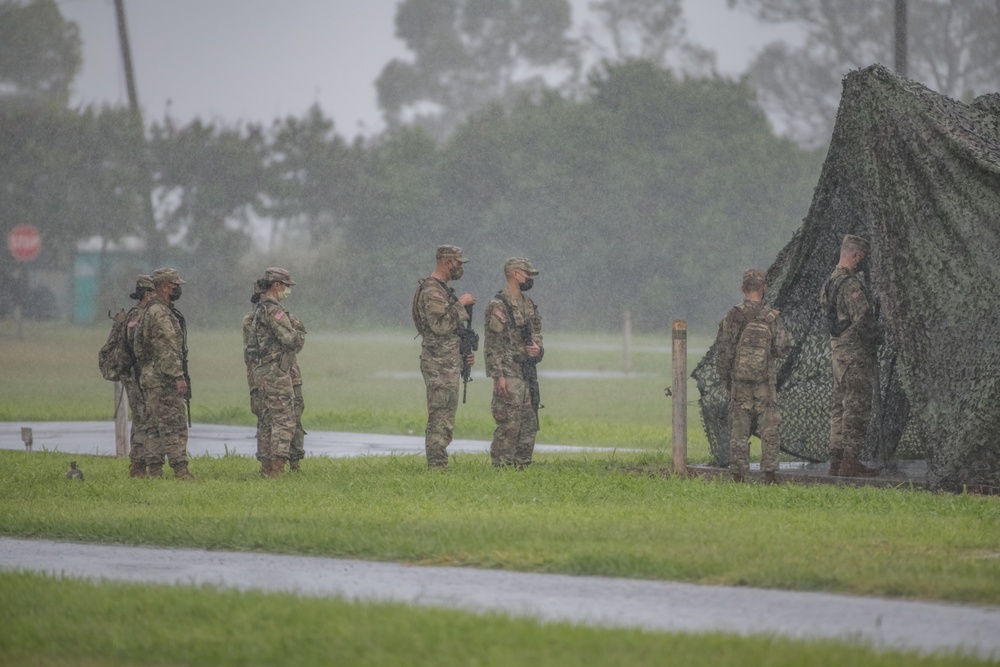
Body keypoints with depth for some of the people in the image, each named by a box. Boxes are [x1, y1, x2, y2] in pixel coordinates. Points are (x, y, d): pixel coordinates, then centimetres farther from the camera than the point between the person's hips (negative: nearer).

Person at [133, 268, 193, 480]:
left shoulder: (147, 311, 18)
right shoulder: (160, 313, -15)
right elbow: (167, 349, -20)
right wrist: (178, 376, -21)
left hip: (149, 376, 10)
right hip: (163, 378, -10)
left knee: (155, 426, 9)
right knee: (175, 425, -11)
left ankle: (154, 470, 8)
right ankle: (180, 470, -14)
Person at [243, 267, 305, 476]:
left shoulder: (257, 310, 17)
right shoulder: (273, 310, -15)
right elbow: (291, 339, -18)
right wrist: (299, 332, 1)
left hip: (257, 374, 10)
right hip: (274, 373, -10)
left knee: (266, 421, 12)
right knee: (284, 421, -8)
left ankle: (266, 467, 13)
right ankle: (277, 467, -15)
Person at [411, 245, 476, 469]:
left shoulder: (443, 289, 18)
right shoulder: (432, 291, -15)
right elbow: (439, 325, -27)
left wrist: (464, 354, 17)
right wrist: (460, 304, -19)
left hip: (448, 364, 10)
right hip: (440, 365, -10)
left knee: (444, 418, 11)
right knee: (440, 419, -10)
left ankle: (438, 467, 14)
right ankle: (437, 467, -10)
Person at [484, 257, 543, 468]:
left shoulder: (529, 305, 15)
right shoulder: (498, 306, -11)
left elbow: (536, 334, 24)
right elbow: (493, 344, -14)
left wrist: (537, 348, 0)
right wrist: (499, 375, -19)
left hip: (528, 372, 8)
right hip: (509, 373, -8)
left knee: (529, 424, 9)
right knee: (508, 425, -10)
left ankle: (523, 466, 15)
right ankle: (501, 466, -7)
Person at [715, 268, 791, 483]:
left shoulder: (732, 317, -4)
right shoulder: (772, 317, -7)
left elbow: (723, 351, -2)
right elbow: (783, 350, -4)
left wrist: (725, 381, 8)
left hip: (739, 384, 1)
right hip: (766, 384, -1)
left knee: (739, 432, 6)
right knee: (768, 430, 5)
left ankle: (738, 476, 5)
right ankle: (769, 474, 0)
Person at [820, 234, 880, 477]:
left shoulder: (830, 282, 14)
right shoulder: (851, 284, -17)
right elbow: (863, 319, -23)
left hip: (837, 350, 10)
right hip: (855, 353, -10)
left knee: (840, 406, 12)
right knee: (857, 406, -7)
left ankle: (837, 460, 14)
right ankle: (850, 461, -8)